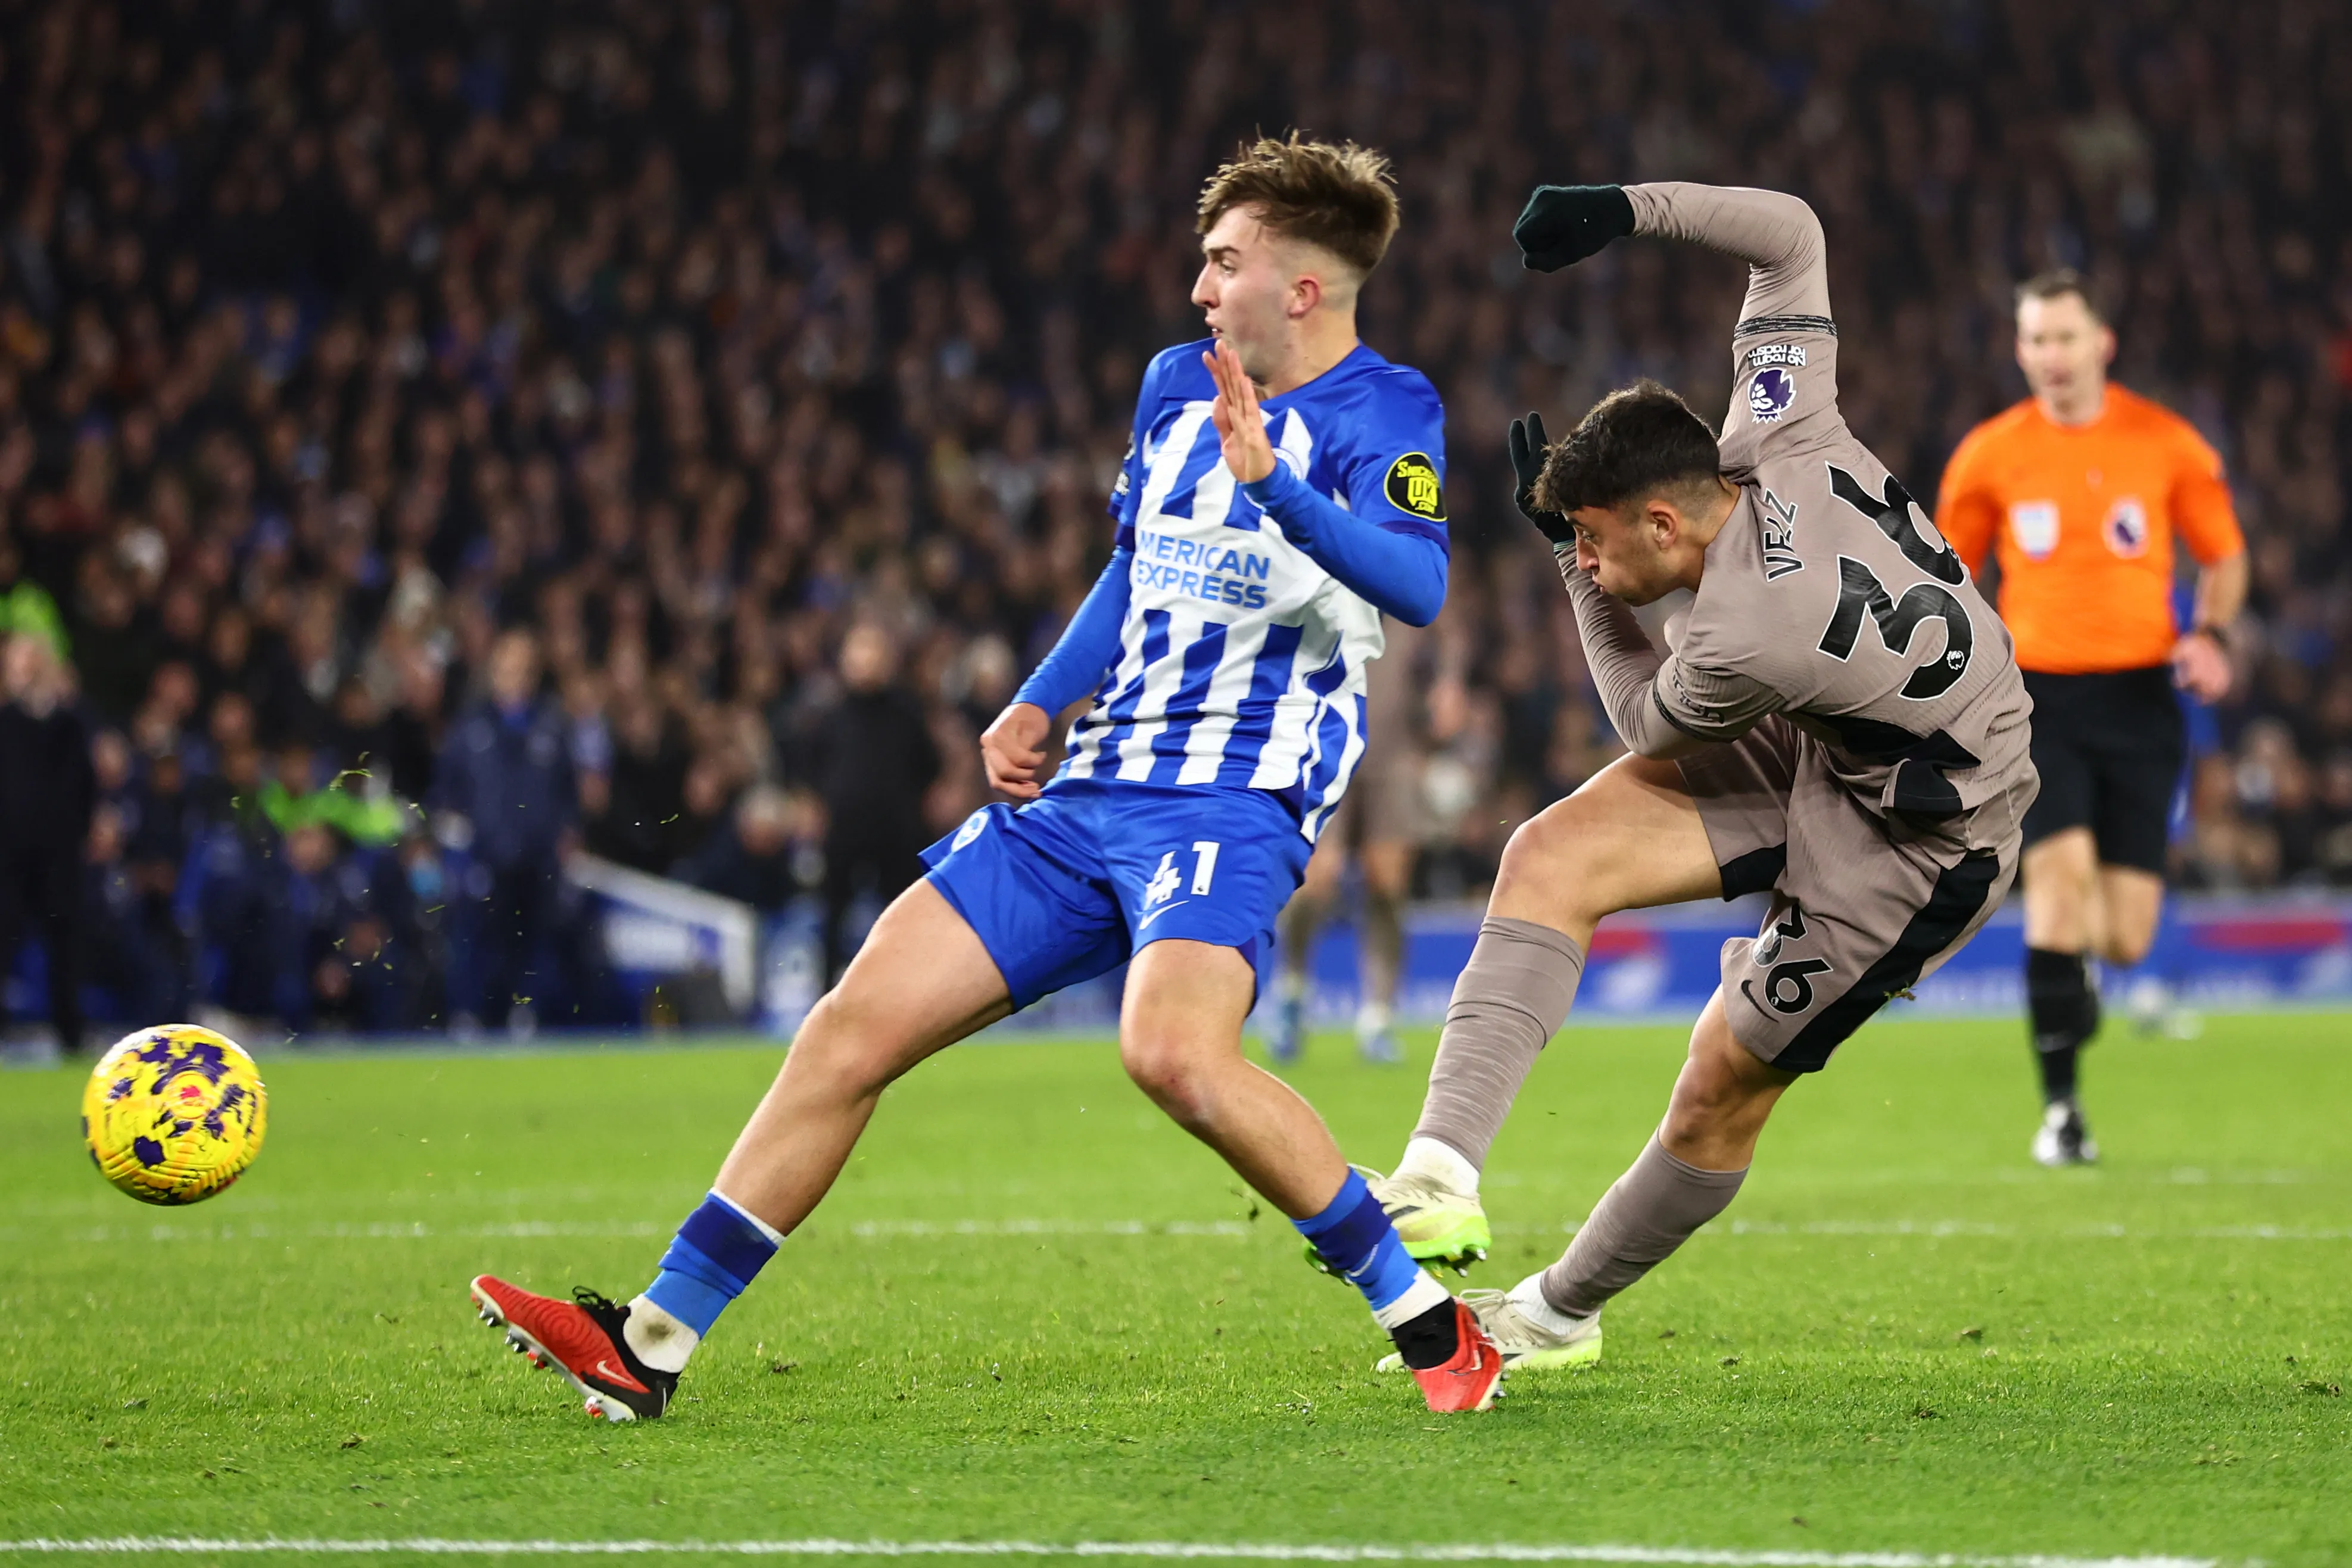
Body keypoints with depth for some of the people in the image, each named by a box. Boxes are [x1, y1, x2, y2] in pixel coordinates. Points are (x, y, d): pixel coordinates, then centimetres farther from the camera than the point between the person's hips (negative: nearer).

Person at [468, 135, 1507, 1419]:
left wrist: (1277, 486, -40)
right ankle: (650, 1347, 3)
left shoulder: (1384, 412, -7)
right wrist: (1038, 706, 15)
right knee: (856, 1026, -1)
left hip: (1234, 803, -7)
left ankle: (1429, 1323, -18)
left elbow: (1419, 585, -26)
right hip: (1091, 795, 7)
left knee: (1175, 1051, -33)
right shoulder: (1177, 384, 15)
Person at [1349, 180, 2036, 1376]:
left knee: (1728, 1080, 1)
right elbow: (1789, 231, -2)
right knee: (1552, 857, -12)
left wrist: (1575, 565, -4)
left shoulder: (1747, 639, -35)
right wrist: (1629, 208, -7)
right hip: (1818, 746, 9)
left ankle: (1564, 1311, 23)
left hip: (1919, 841, -9)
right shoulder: (1778, 439, -16)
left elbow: (1649, 722, -10)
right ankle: (1443, 1174, -21)